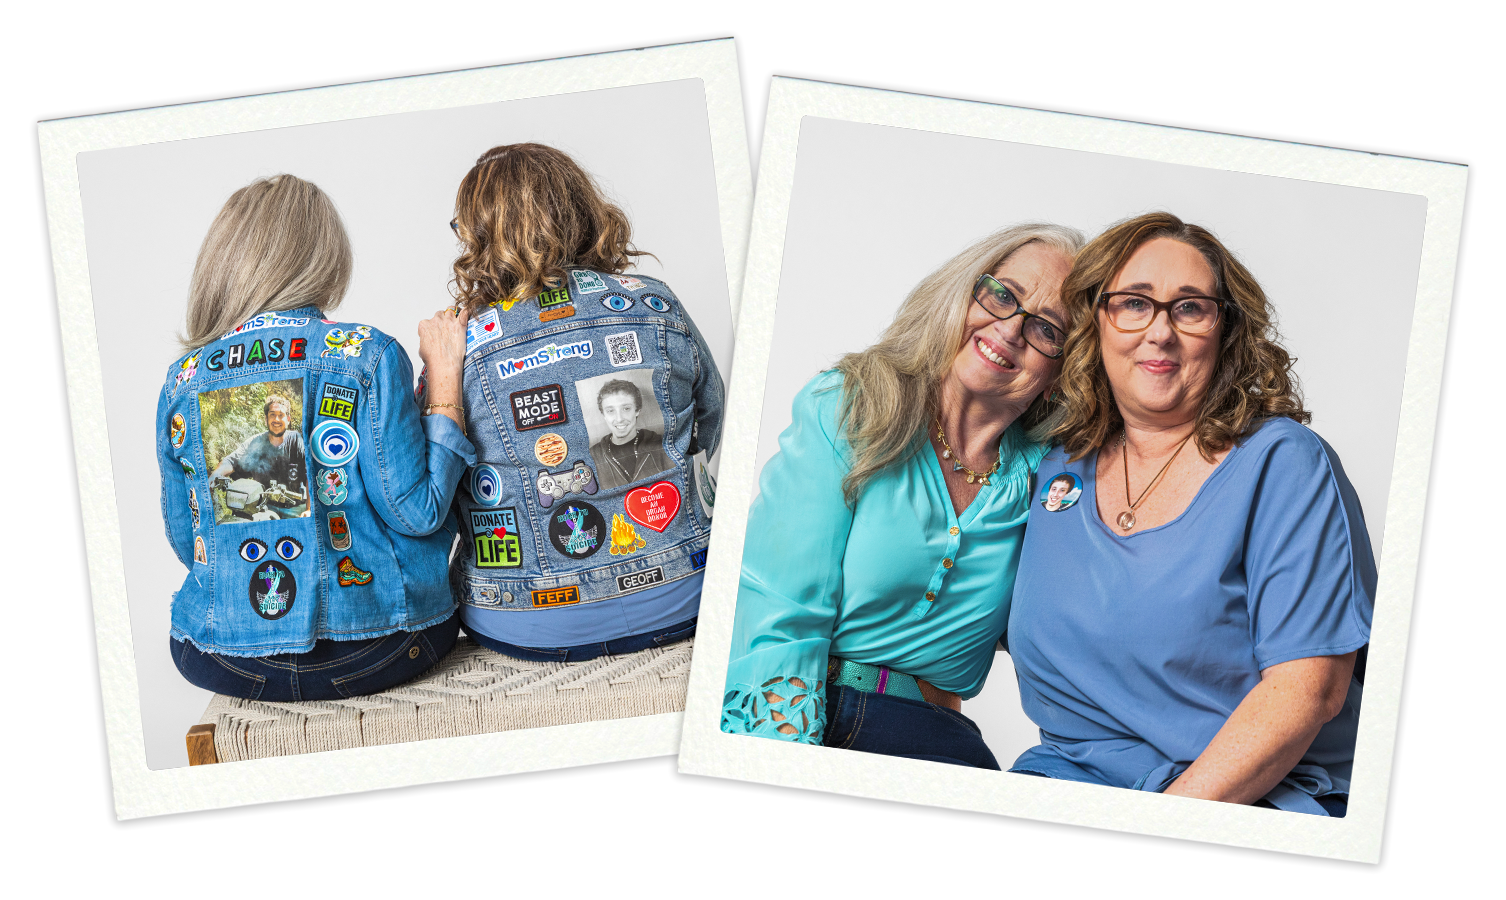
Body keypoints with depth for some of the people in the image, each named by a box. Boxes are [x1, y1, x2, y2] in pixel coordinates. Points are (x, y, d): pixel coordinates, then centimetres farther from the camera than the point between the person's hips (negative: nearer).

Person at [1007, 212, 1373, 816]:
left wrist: (1168, 818, -20)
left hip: (1260, 792, -4)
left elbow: (1311, 685, -12)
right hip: (1071, 776, 5)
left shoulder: (1283, 463, -4)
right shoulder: (1058, 467, 11)